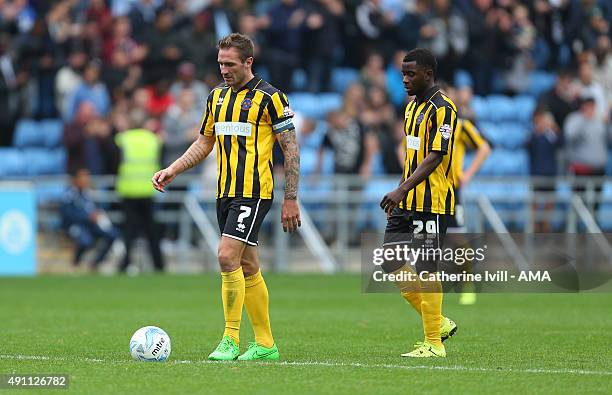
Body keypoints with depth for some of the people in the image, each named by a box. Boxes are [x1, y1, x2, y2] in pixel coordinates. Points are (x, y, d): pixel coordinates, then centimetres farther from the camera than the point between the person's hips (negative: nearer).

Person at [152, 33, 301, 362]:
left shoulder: (269, 97, -8)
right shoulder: (217, 96, 14)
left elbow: (291, 149, -7)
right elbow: (205, 142, 23)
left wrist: (291, 199, -11)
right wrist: (172, 170, 11)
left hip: (254, 192, -7)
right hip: (225, 192, 7)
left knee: (227, 257, -18)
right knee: (248, 267, 9)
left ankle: (230, 340, -13)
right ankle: (265, 344, 15)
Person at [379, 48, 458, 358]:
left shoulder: (442, 109, -13)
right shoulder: (413, 106, 16)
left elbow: (435, 157, -21)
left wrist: (402, 190, -28)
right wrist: (399, 195, 21)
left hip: (432, 204, -9)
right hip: (408, 204, 9)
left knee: (425, 270, -7)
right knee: (390, 262, 6)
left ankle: (434, 343, 1)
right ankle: (438, 323, 16)